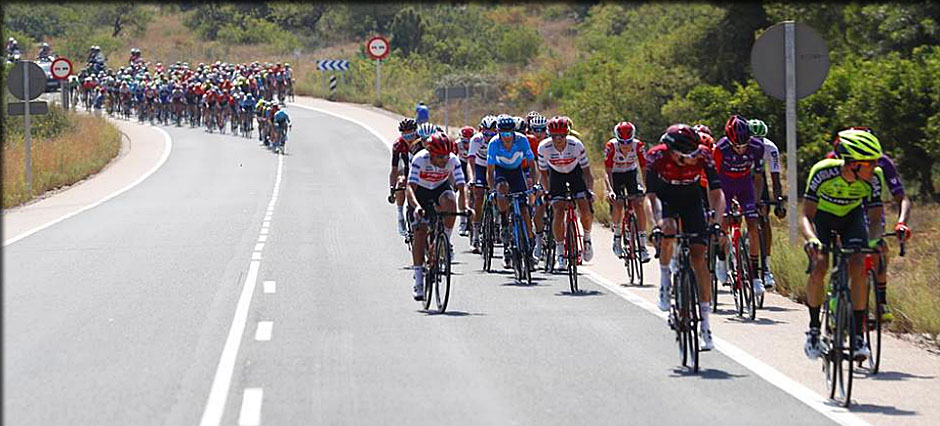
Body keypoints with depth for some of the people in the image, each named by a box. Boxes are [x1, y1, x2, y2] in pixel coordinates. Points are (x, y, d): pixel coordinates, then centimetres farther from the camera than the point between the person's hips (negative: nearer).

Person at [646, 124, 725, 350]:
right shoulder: (656, 157, -31)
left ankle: (705, 322, -6)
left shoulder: (702, 155, -29)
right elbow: (652, 194, -34)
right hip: (666, 198, -1)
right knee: (667, 235, -34)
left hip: (691, 199, 1)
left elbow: (716, 192, -30)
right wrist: (660, 220, -51)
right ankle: (665, 280, -5)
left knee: (698, 257, -10)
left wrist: (716, 221, -45)